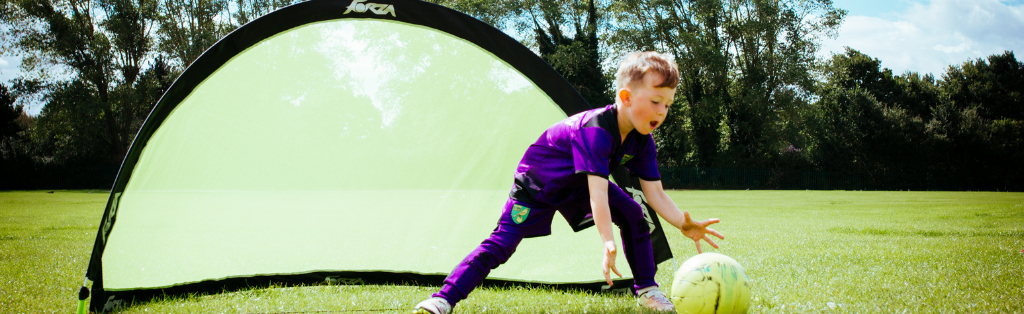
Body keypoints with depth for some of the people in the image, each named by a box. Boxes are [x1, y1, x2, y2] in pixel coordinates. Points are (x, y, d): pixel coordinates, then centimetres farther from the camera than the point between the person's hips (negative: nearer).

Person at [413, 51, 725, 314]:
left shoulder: (641, 141, -14)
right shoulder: (595, 130, -39)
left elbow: (656, 195, -14)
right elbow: (597, 193, -46)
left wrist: (685, 224, -31)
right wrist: (608, 244, -52)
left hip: (577, 185, 7)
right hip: (536, 184, -7)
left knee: (633, 213, -10)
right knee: (501, 244, -19)